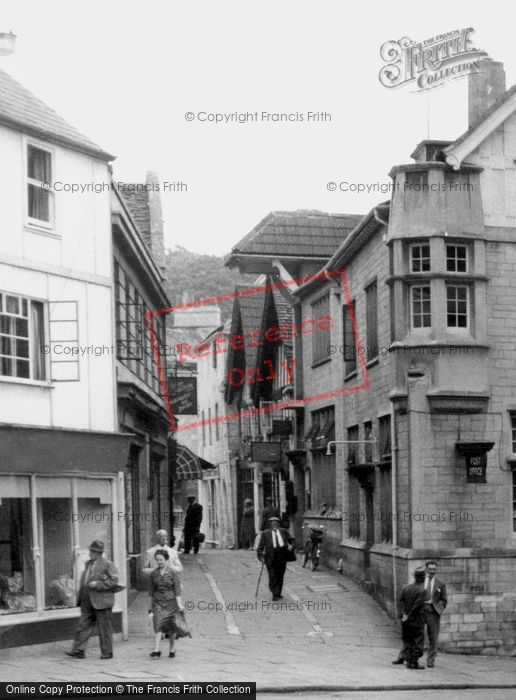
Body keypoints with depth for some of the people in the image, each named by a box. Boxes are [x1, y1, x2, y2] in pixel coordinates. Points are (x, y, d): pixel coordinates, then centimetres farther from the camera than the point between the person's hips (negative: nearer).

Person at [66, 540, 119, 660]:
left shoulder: (107, 564, -8)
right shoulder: (88, 563, 15)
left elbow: (114, 581, -13)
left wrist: (97, 584, -19)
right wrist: (81, 594, 13)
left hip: (101, 601, -7)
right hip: (87, 601, 7)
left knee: (104, 628, 1)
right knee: (83, 625, 2)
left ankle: (107, 652, 9)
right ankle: (79, 651, 1)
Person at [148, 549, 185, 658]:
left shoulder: (172, 573, -4)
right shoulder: (154, 574, 6)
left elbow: (177, 589, -8)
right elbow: (152, 589, 13)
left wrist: (179, 604, -16)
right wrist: (151, 605, 16)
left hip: (170, 602, -2)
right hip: (158, 602, 2)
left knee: (171, 628, 5)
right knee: (158, 625, -13)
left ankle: (171, 649, 21)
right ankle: (156, 650, -20)